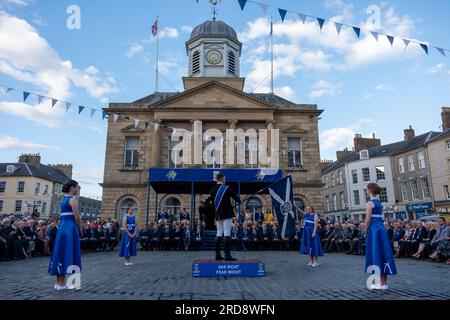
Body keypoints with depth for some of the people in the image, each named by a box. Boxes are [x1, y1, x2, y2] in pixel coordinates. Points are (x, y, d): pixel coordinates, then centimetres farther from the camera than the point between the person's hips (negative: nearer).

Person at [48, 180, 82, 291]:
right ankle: (61, 283, 1)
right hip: (70, 228, -9)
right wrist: (80, 227, 3)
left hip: (62, 227, 9)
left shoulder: (64, 199, 17)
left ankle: (59, 282, 18)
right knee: (66, 254, -4)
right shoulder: (73, 199, -11)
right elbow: (77, 217, -13)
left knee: (61, 254, 11)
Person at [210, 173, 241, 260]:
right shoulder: (226, 188, -11)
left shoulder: (212, 190, 8)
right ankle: (227, 255, -10)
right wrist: (239, 201, 19)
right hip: (227, 214, -7)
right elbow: (235, 196, -2)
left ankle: (218, 255, 13)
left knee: (219, 233, 10)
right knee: (227, 234, -8)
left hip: (218, 214, 7)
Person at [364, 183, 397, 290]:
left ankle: (381, 283, 2)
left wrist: (366, 230, 0)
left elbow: (367, 220, -14)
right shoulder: (379, 202, 14)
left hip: (374, 230, -8)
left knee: (376, 254, -2)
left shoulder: (370, 203, -11)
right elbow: (379, 217, 14)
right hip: (381, 229, 8)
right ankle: (384, 282, 16)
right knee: (383, 253, 10)